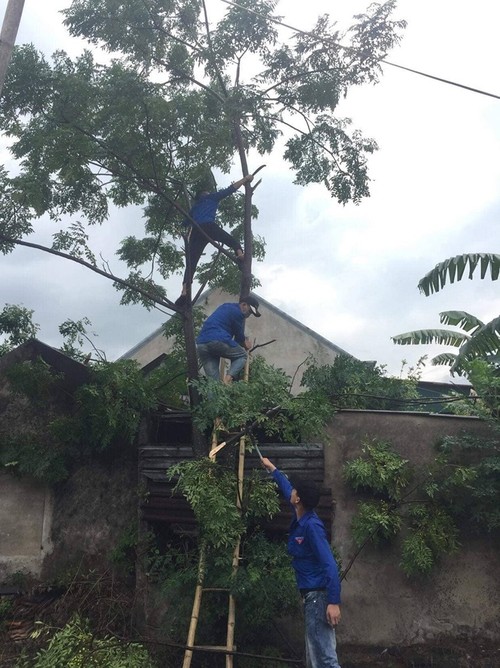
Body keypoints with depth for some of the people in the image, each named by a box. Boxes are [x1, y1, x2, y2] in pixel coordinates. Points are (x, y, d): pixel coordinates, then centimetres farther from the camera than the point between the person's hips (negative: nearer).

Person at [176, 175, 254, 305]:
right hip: (208, 226, -4)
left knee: (191, 264, -3)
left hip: (195, 231, 4)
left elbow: (186, 222, 37)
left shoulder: (195, 206, 37)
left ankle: (184, 291, -20)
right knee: (233, 242, 8)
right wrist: (245, 179, 26)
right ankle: (240, 255, -27)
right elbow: (230, 189, 21)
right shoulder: (211, 197, 25)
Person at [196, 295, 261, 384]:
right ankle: (229, 377, -11)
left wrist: (243, 340, 43)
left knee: (212, 379, 6)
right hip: (218, 340, -8)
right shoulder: (237, 312, 2)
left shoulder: (225, 307, 29)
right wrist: (245, 344, 32)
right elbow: (239, 335, 10)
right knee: (242, 356, 12)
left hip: (201, 344, 8)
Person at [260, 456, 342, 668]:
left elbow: (330, 565, -23)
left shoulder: (311, 525, -19)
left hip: (318, 595, -10)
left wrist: (334, 602, -27)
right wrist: (272, 468, 38)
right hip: (310, 595, 10)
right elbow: (286, 488, 27)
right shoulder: (300, 518, 7)